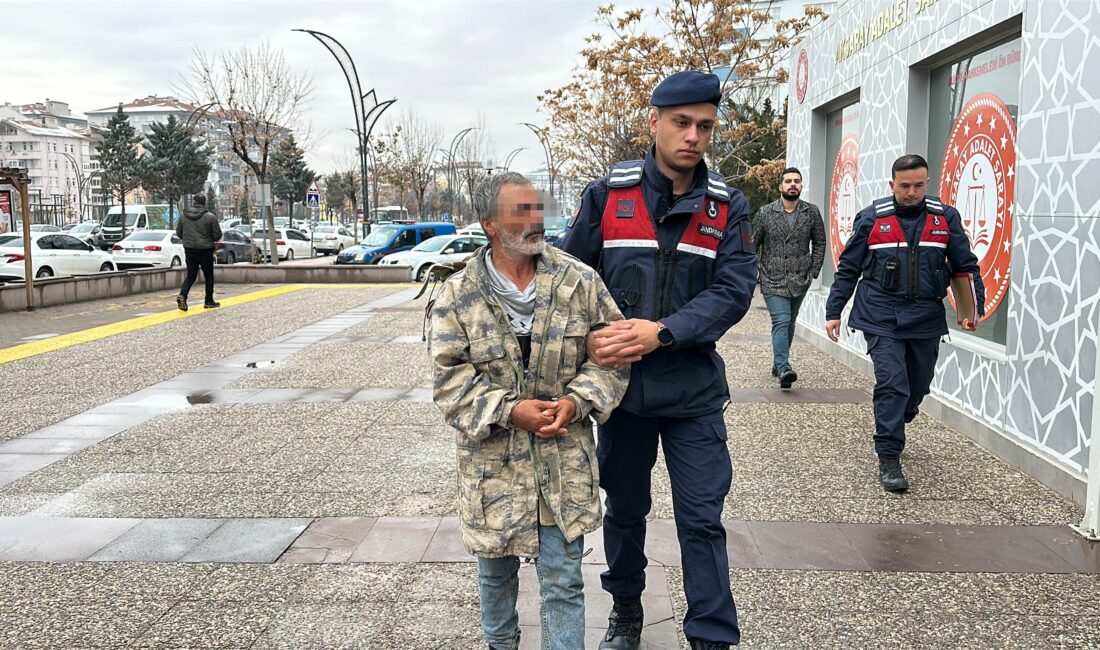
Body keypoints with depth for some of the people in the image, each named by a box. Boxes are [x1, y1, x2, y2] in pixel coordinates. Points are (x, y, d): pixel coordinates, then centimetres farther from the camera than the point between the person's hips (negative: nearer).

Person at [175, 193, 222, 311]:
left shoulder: (184, 216, 2)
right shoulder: (210, 217, -10)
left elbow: (179, 233, 11)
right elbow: (217, 235, -6)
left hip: (189, 250, 3)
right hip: (205, 250, -3)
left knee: (191, 275, 10)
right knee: (209, 276, 10)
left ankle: (182, 295, -12)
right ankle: (209, 301, 14)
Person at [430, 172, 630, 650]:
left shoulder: (580, 281, -4)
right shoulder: (458, 295, -5)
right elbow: (451, 378, -7)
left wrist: (577, 400, -14)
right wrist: (509, 411, -18)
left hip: (565, 459, 0)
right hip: (492, 460, 1)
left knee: (563, 579, 5)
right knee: (496, 570, 20)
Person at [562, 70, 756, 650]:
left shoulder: (727, 206, -1)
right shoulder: (607, 194, -2)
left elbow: (733, 291, -10)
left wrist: (662, 332, -22)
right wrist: (590, 338, -15)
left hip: (694, 389, 0)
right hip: (621, 384, 1)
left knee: (702, 520, 4)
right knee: (625, 507, 18)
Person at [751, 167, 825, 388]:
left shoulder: (812, 212, 3)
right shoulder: (765, 213, -3)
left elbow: (819, 243, 11)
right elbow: (752, 244, 2)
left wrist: (813, 271, 4)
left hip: (800, 281, 3)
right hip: (773, 280, -3)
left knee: (789, 323, 14)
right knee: (781, 322, -15)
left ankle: (778, 363, 28)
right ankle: (784, 368, -22)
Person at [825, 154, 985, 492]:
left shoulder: (945, 217, 5)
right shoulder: (872, 219, 0)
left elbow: (966, 266, 11)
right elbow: (848, 269, 5)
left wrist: (976, 307, 2)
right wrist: (833, 312, 2)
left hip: (926, 318, 3)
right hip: (881, 317, -3)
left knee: (917, 387, 14)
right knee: (891, 383, -13)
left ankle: (891, 430, 41)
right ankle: (889, 458, -7)